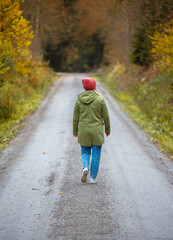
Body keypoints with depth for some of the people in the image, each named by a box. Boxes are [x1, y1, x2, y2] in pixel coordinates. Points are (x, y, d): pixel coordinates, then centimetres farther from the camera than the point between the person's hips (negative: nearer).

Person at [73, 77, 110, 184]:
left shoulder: (79, 99, -3)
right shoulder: (100, 99, -9)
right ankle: (93, 177, 13)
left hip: (83, 131, 2)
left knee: (85, 152, 16)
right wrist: (108, 130, 10)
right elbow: (106, 116, -4)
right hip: (97, 131, -2)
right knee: (96, 154, 10)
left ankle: (86, 167, -12)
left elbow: (76, 117, 1)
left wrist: (75, 131, 12)